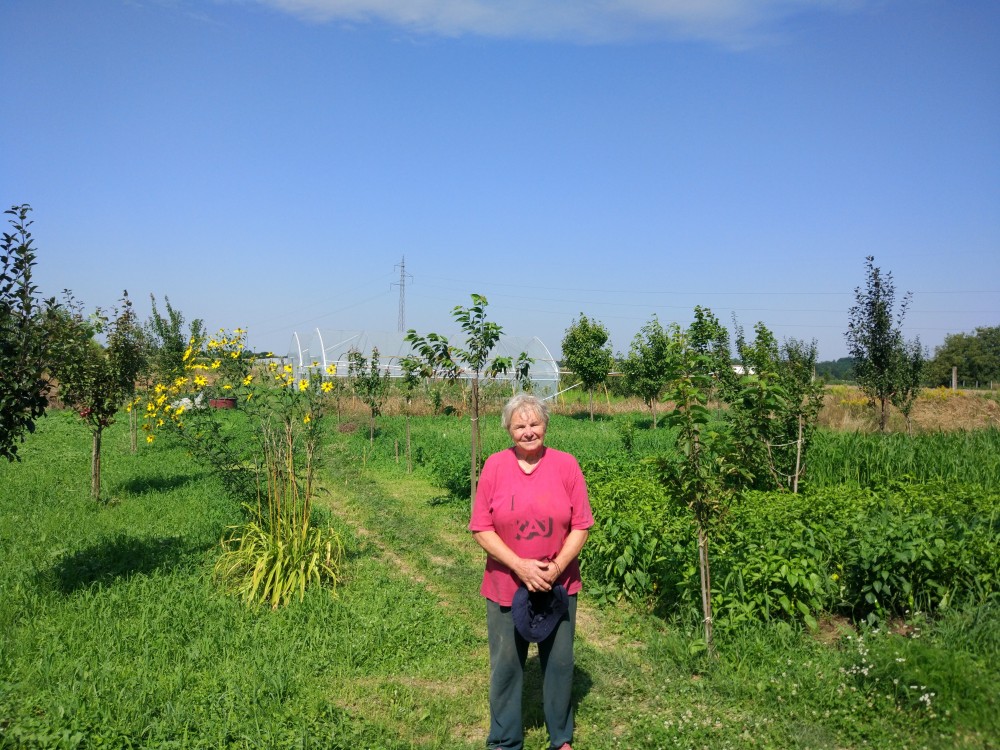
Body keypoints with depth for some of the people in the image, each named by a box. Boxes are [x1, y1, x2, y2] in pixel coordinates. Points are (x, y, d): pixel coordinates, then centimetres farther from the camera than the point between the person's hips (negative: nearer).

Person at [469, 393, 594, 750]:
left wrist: (557, 567, -15)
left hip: (559, 585, 1)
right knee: (506, 665, 10)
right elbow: (481, 527, -7)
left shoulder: (566, 464, -6)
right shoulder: (495, 466, -7)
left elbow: (580, 525, -3)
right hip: (506, 586, 0)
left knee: (559, 662, 13)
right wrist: (520, 566, -16)